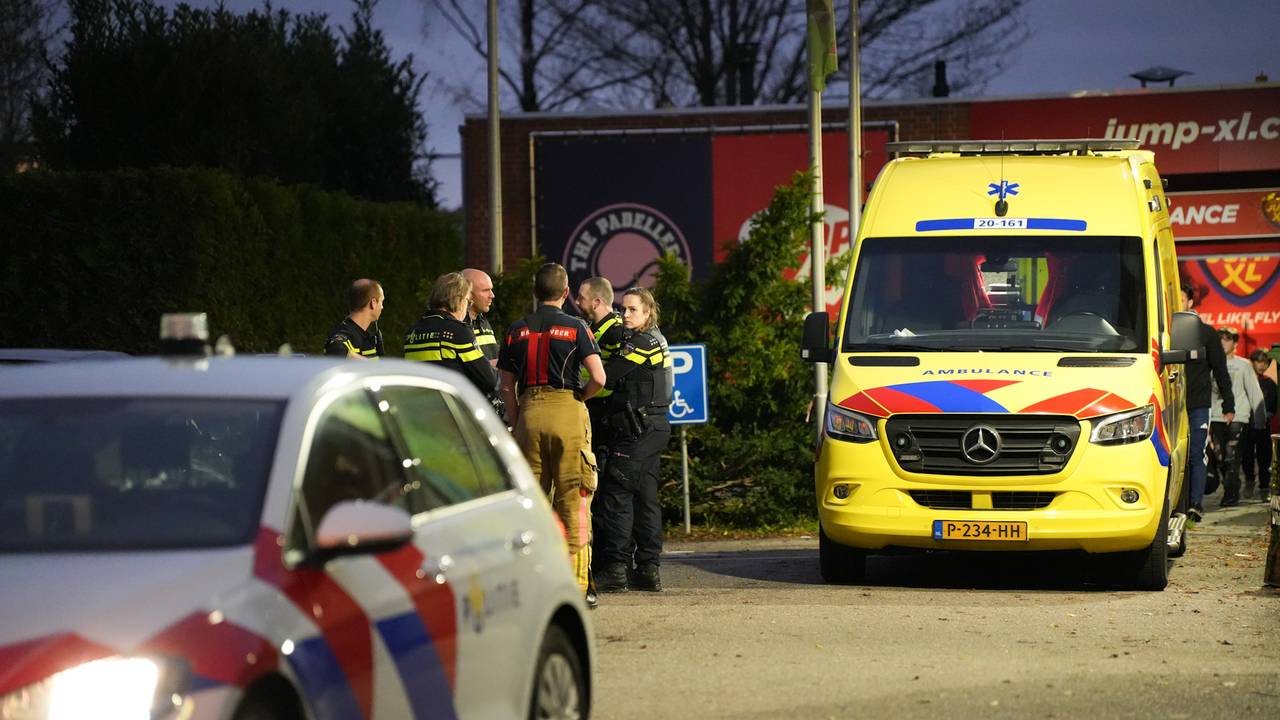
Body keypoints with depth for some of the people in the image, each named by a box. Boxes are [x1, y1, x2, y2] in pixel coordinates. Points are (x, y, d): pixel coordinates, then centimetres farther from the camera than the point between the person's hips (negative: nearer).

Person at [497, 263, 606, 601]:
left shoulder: (516, 330, 9)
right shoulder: (575, 327, -1)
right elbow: (598, 378, -10)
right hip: (566, 409, -3)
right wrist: (580, 396, 9)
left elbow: (506, 386, 10)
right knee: (573, 497, -1)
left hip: (529, 410, 3)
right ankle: (575, 583, -4)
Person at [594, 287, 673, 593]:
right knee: (645, 496, 11)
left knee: (616, 494, -9)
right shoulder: (656, 340, 18)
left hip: (637, 429, -10)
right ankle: (648, 568, 13)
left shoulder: (641, 343, -13)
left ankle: (616, 568, -11)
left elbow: (606, 377, -17)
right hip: (655, 428, 10)